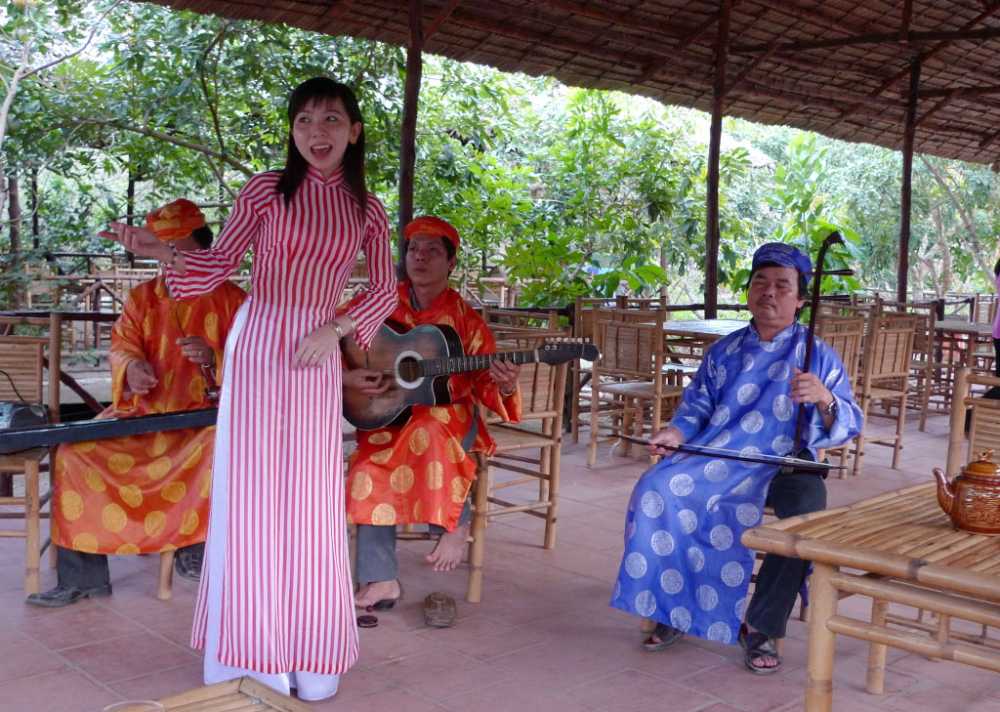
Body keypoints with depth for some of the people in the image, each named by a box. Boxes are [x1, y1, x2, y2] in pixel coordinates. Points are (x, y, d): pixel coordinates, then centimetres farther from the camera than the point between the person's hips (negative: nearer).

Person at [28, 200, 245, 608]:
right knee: (75, 451, -17)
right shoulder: (142, 297, 15)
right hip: (142, 412, 4)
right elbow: (122, 344, 5)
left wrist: (212, 358, -22)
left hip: (203, 414, -3)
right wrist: (131, 366, -20)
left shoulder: (230, 298, 4)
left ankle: (197, 547, -14)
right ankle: (82, 577, -10)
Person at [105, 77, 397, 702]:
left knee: (312, 497, 3)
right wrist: (161, 252, -15)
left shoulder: (367, 210, 7)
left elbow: (385, 291, 10)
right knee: (249, 491, -1)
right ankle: (249, 651, 11)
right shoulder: (266, 189, 1)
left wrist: (334, 330, -4)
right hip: (256, 347, -1)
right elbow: (219, 265, 2)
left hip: (317, 357, 2)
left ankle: (307, 652, 16)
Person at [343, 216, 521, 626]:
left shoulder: (466, 320, 1)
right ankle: (380, 580, -15)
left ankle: (455, 524, -14)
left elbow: (483, 385, 1)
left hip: (449, 416, -1)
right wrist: (346, 377, -15)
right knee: (371, 473, -27)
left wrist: (503, 386, -21)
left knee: (430, 431, -36)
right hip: (385, 415, 2)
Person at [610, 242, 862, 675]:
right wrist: (676, 432, -9)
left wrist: (825, 399, -29)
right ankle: (673, 608, -6)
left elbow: (848, 426, -5)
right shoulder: (724, 352, 13)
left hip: (785, 465, -2)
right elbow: (697, 407, 14)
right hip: (720, 459, 3)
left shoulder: (818, 356, 2)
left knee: (807, 507, -35)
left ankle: (763, 627, -15)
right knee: (657, 490, -24)